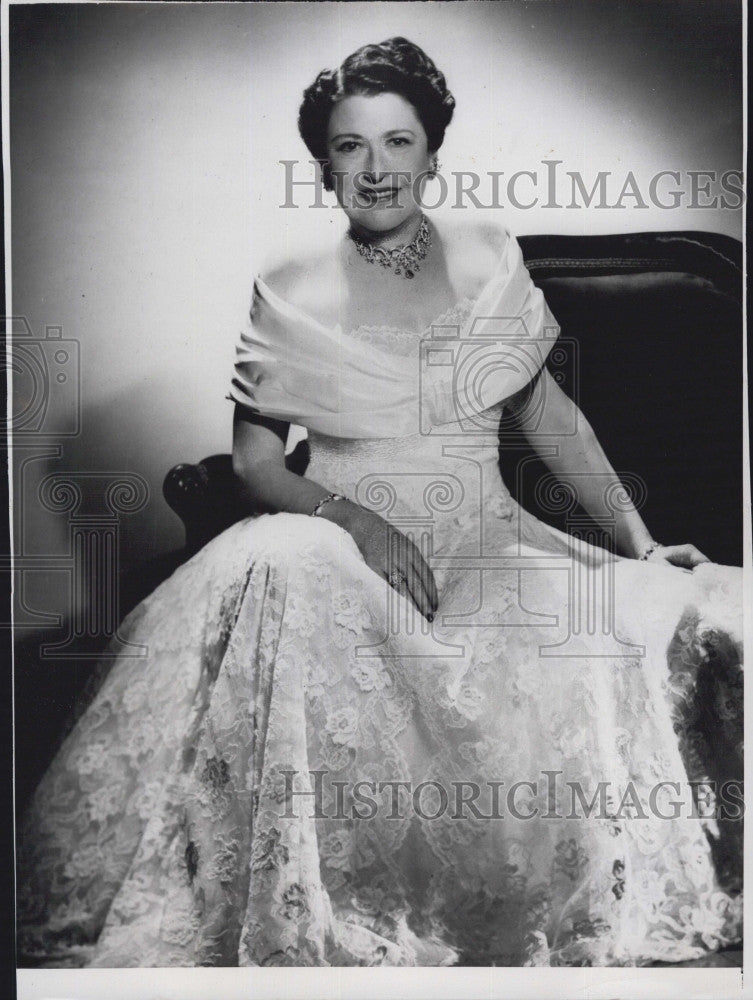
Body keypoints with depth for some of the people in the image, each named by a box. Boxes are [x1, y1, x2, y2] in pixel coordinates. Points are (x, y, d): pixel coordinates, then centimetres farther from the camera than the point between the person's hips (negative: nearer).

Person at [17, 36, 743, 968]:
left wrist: (642, 544, 3)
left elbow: (551, 415, 11)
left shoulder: (490, 261, 7)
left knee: (685, 621, -18)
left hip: (487, 552, 3)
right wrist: (355, 516, -17)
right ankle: (297, 923, -21)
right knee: (274, 571, -37)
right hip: (344, 550, -2)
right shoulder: (290, 293, 1)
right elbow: (253, 459, 1)